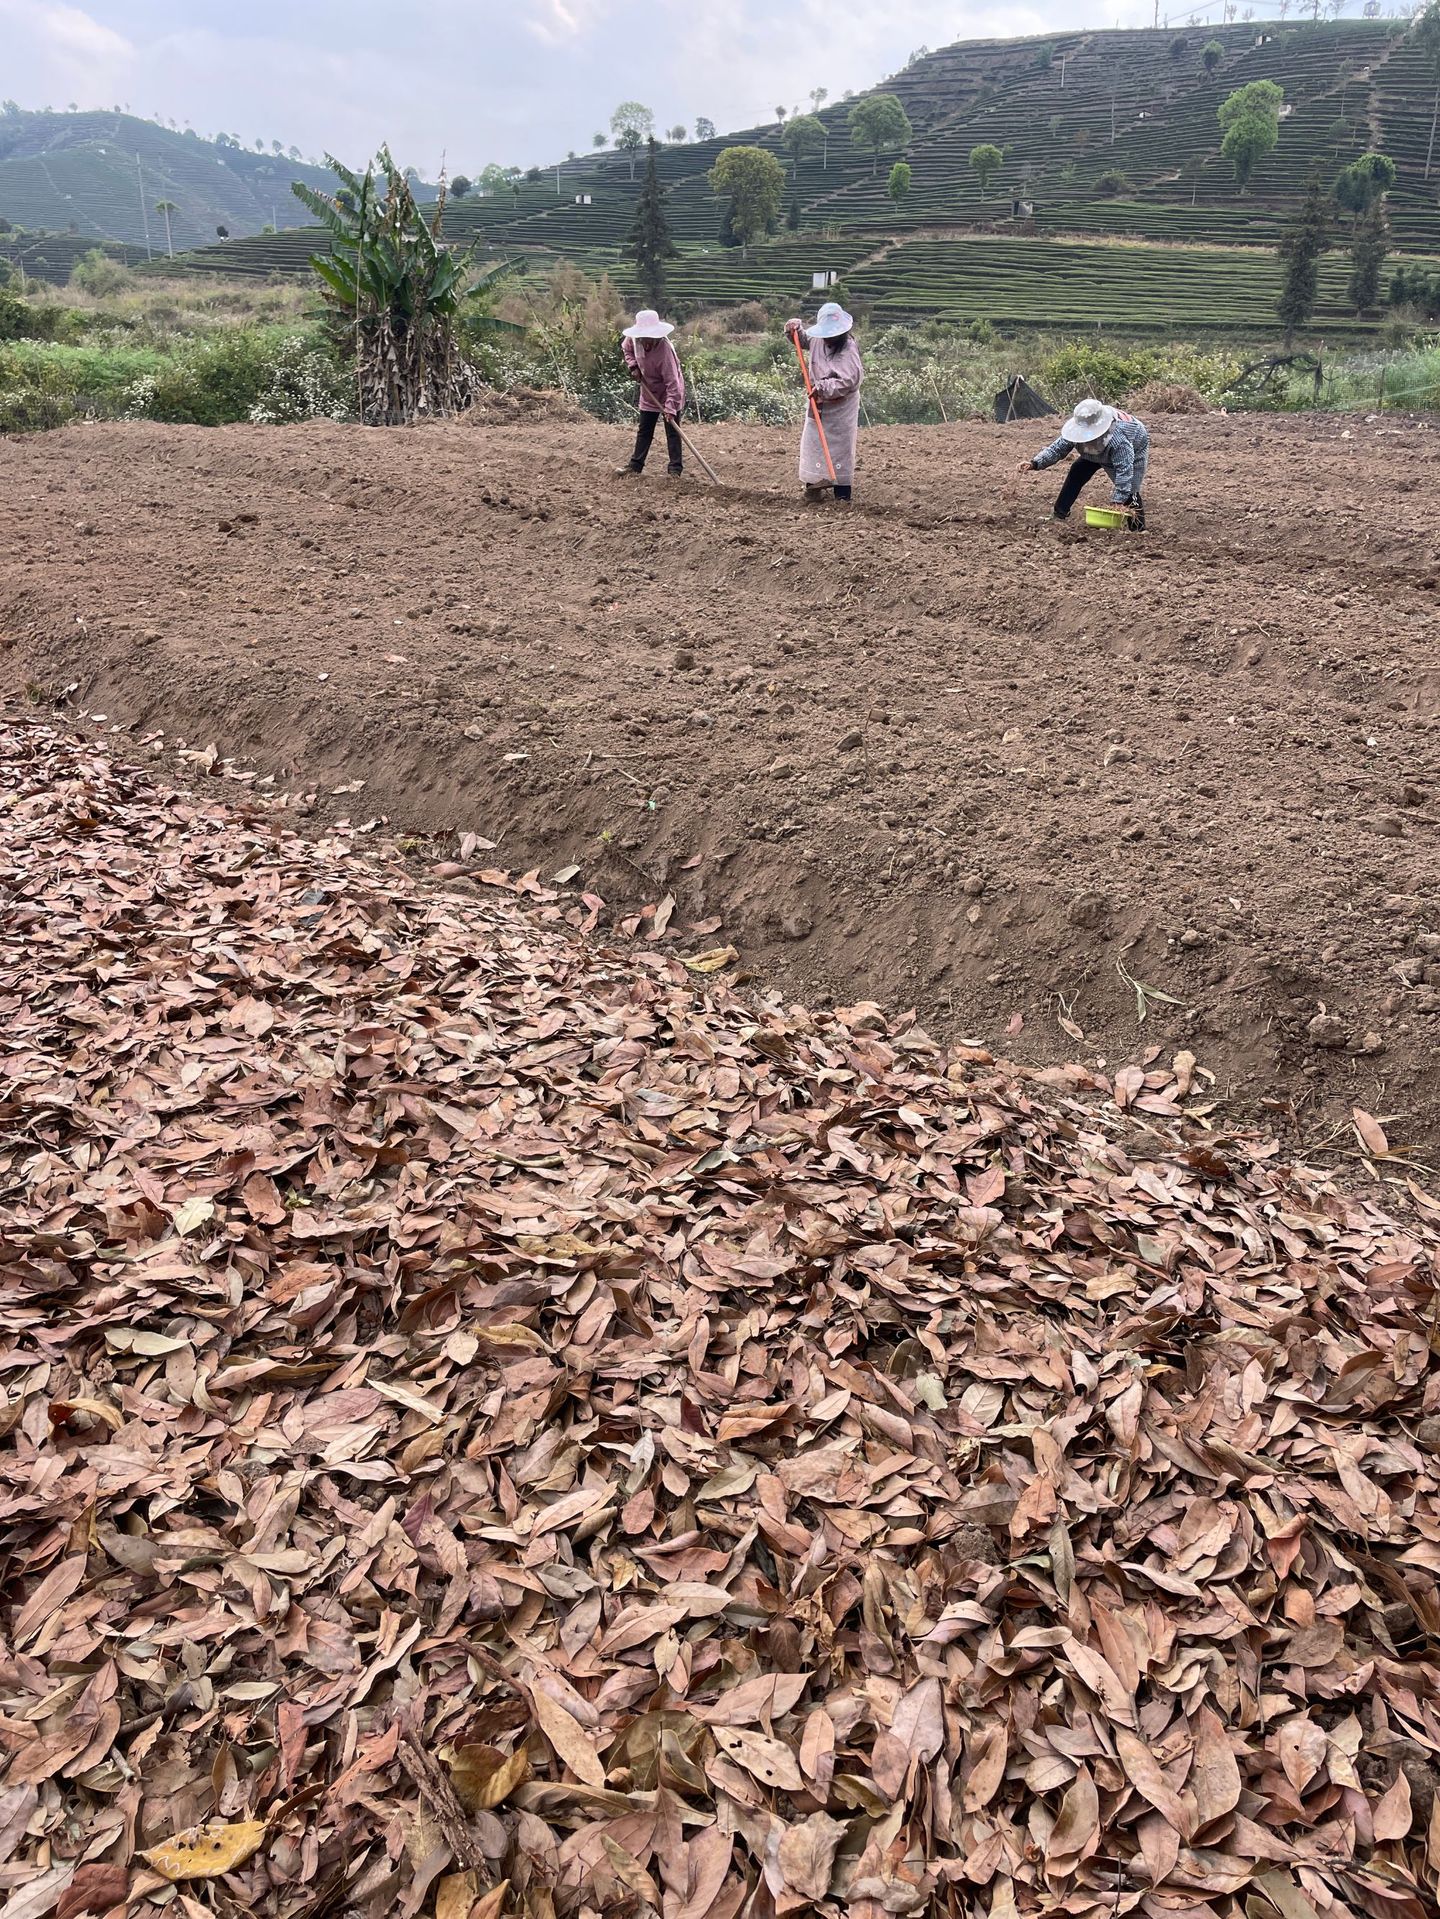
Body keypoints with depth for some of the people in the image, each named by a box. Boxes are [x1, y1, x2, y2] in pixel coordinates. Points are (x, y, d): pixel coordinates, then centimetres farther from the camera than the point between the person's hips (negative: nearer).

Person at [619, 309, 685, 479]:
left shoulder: (664, 350, -32)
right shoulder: (634, 339, -15)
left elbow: (672, 382, -33)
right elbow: (626, 348, 11)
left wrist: (670, 408, -38)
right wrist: (632, 365, -6)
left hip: (669, 396, -6)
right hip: (649, 393, 6)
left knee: (672, 432, -2)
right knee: (644, 432, 13)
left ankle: (676, 470, 1)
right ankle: (635, 465, 21)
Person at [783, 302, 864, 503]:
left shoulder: (848, 349, -22)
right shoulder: (818, 339, -1)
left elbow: (848, 381, -30)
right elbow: (803, 339, 21)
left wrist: (823, 388, -32)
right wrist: (795, 329, 0)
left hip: (840, 406, -7)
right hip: (818, 403, 7)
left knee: (840, 447, -1)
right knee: (814, 442, 11)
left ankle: (843, 491, 4)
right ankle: (815, 482, 22)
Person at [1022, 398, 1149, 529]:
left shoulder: (1118, 437, -48)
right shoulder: (1078, 430, -32)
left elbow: (1124, 470, -47)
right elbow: (1057, 449, -25)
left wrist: (1117, 501, -50)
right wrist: (1035, 464, -40)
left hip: (1133, 451, -6)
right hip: (1100, 452, 6)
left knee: (1128, 491, -14)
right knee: (1077, 472, -8)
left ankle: (1139, 530, 2)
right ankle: (1059, 514, 0)